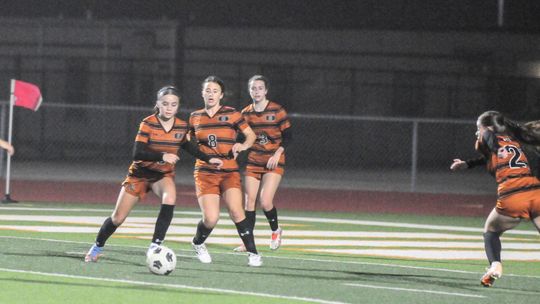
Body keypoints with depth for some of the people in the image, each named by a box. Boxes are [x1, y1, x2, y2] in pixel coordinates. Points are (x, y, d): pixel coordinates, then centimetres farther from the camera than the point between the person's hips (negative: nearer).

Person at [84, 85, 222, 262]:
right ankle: (97, 247, 31)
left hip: (164, 175, 2)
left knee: (169, 199, -33)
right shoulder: (148, 124, -20)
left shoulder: (182, 127, -7)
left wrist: (208, 159, 6)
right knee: (118, 218, 3)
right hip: (140, 173, -2)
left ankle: (155, 246, -29)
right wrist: (162, 156, -42)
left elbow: (188, 146, 14)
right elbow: (137, 153, -29)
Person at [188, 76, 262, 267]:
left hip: (229, 172, -1)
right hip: (205, 173, 1)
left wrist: (244, 145, -11)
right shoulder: (195, 117, 10)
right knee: (211, 218, -13)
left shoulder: (231, 114, 1)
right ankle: (198, 244, 19)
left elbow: (251, 134, 8)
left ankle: (253, 253, -11)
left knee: (236, 210, -21)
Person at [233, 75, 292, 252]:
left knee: (265, 202, -14)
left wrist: (278, 153, -16)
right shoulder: (245, 113, 5)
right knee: (249, 201, -3)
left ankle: (275, 231, 15)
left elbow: (287, 136, -4)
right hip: (253, 162, 4)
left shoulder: (277, 111, -6)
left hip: (273, 163, -4)